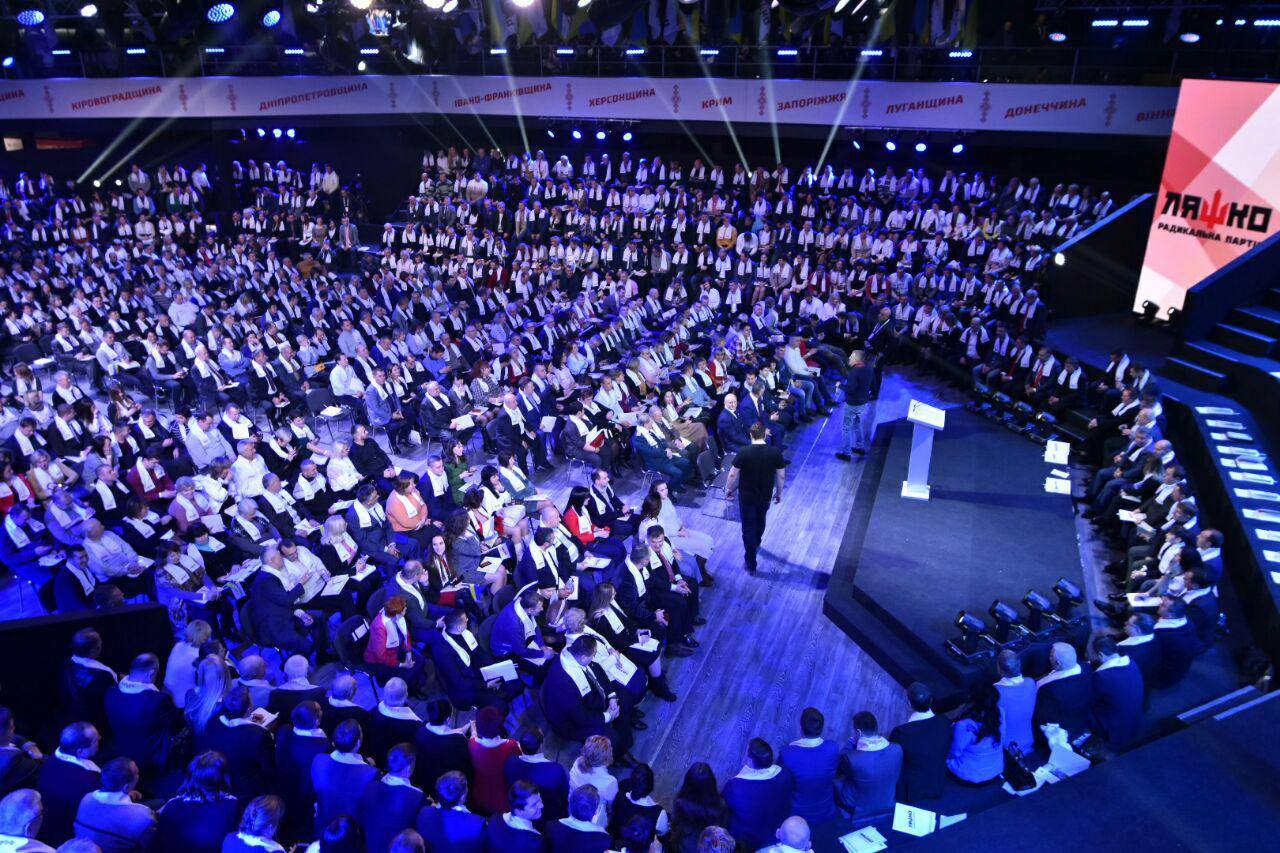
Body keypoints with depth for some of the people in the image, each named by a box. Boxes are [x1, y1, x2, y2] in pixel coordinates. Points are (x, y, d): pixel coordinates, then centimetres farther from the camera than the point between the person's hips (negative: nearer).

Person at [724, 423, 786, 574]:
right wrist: (779, 493, 11)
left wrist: (728, 489, 4)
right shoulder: (775, 452, -14)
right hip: (765, 495, 3)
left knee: (748, 528, 9)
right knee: (760, 520, 30)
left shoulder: (743, 452, -21)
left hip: (746, 496, -3)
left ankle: (751, 564, 14)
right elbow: (781, 476, -5)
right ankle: (756, 544, 56)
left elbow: (733, 474, -14)